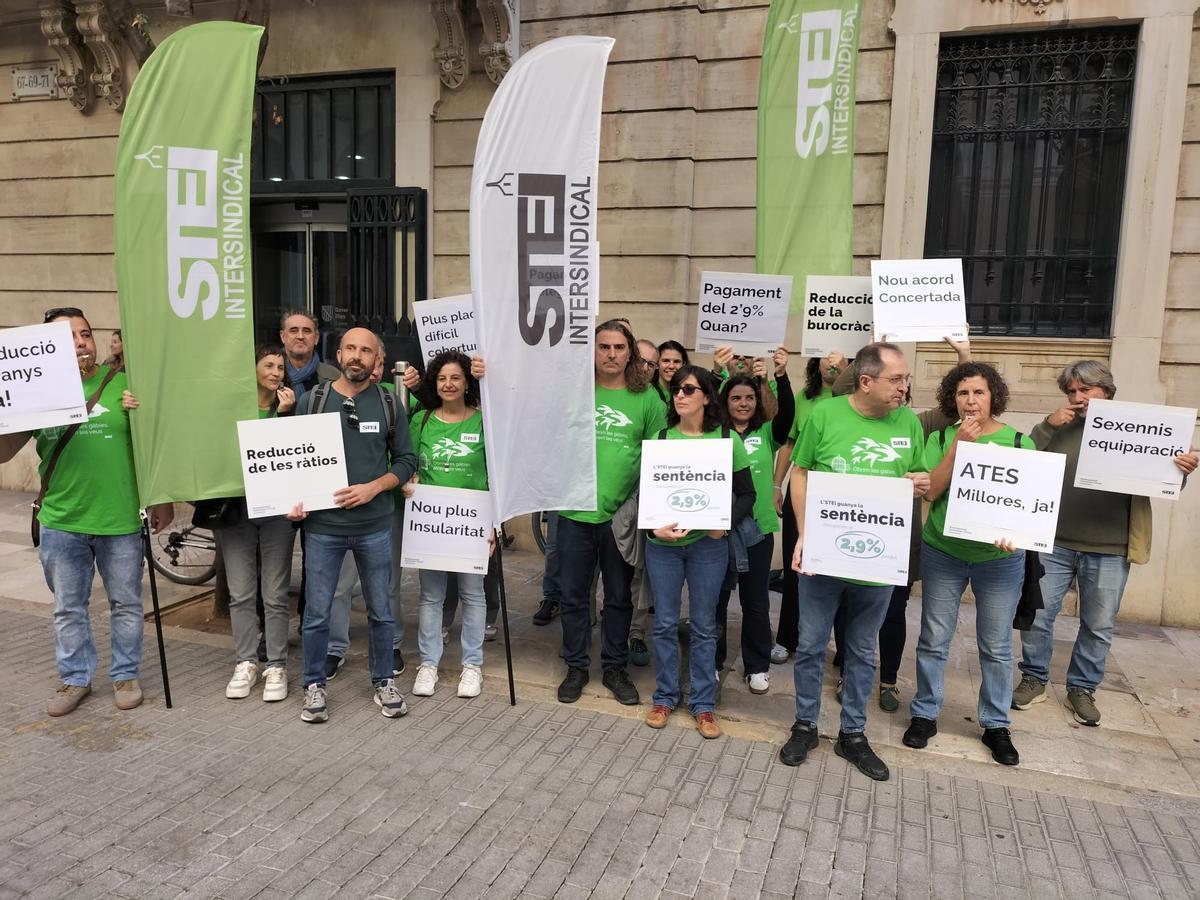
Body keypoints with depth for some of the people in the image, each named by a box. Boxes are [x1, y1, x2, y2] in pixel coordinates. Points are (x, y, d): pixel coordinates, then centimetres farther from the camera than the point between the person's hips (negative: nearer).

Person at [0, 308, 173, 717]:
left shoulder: (122, 383, -3)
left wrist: (162, 499, 0)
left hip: (121, 520, -2)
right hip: (61, 523, 2)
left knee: (126, 604, 11)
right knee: (68, 609, 14)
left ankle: (125, 675, 28)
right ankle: (75, 678, 30)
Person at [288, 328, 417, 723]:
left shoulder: (389, 404, 1)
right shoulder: (313, 400, 1)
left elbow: (406, 460, 3)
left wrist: (373, 488, -12)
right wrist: (295, 499, -11)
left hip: (375, 527, 1)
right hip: (323, 526, 0)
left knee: (381, 611, 12)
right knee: (317, 613, 7)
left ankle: (384, 681, 29)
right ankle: (314, 685, 26)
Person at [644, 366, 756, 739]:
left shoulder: (727, 439, -2)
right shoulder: (660, 437, 1)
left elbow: (746, 493, 1)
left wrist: (726, 523, -16)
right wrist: (654, 526, -14)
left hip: (708, 543, -1)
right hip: (662, 543, 1)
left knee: (703, 625, 9)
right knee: (665, 623, 9)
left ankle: (703, 704, 22)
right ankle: (664, 697, 25)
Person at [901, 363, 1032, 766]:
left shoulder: (1019, 442, -1)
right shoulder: (941, 439, -1)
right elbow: (930, 491, -12)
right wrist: (959, 445, -18)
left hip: (999, 558, 0)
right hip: (942, 553, 0)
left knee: (996, 647, 9)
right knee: (933, 640, 7)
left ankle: (996, 724, 26)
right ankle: (924, 714, 23)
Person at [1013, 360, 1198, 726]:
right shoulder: (1058, 429, 6)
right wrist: (1047, 426, -13)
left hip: (1109, 551, -1)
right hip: (1053, 544, 1)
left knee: (1098, 626, 10)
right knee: (1036, 616, 5)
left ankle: (1082, 689, 27)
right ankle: (1034, 679, 23)